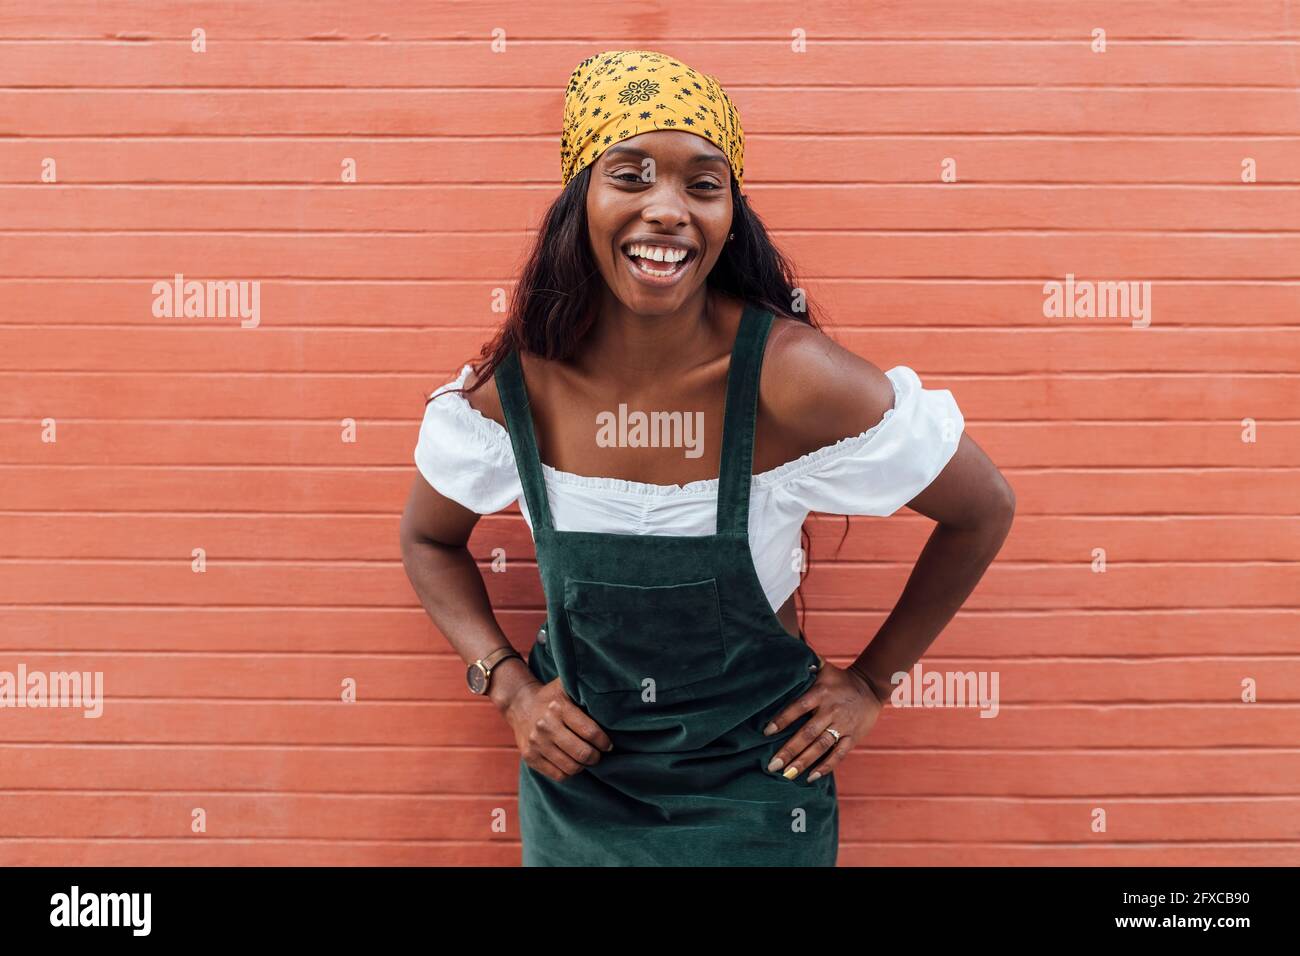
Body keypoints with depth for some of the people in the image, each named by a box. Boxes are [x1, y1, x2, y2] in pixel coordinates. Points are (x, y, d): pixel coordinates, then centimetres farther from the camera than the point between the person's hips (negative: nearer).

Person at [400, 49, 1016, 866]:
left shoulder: (791, 378, -25)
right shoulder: (512, 389, -16)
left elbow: (984, 510, -10)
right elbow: (429, 540, 5)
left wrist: (872, 681, -6)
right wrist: (508, 685, -7)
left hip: (755, 795, -2)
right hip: (576, 788, 3)